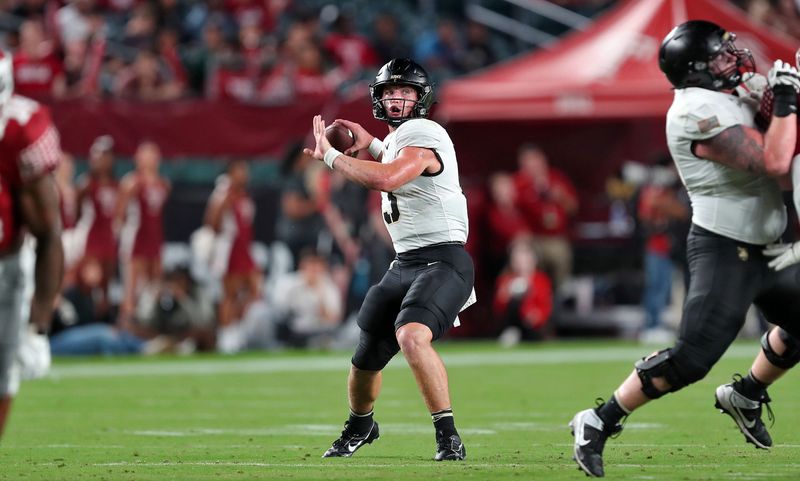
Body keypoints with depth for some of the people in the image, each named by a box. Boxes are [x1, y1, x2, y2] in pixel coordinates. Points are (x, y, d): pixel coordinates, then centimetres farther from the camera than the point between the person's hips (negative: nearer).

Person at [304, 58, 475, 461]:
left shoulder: (424, 135, -15)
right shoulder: (396, 138, 13)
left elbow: (386, 179, -32)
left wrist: (330, 155, -20)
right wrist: (370, 145, 22)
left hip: (441, 261, -9)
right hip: (405, 264, 9)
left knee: (412, 337, -34)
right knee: (366, 356, 15)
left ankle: (448, 436, -26)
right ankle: (359, 426, 45)